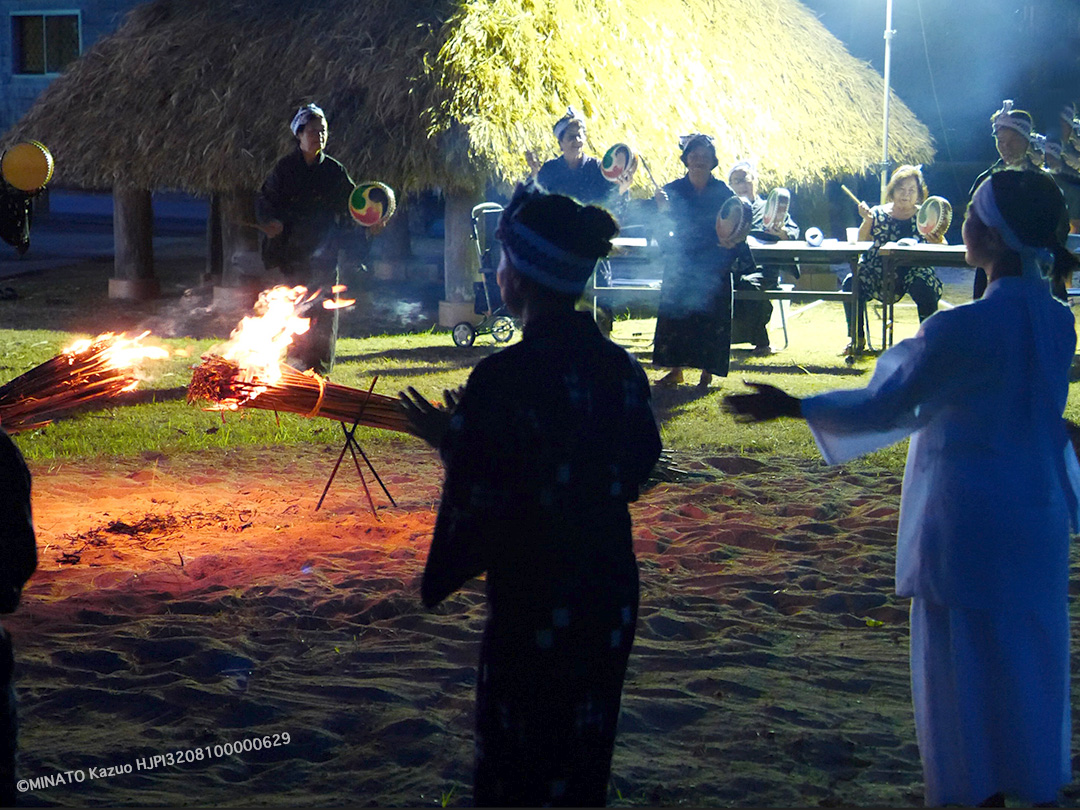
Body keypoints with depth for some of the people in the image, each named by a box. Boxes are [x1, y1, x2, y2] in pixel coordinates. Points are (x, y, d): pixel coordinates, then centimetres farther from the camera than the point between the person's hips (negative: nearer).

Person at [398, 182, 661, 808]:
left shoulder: (505, 377, -21)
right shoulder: (622, 368, 0)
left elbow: (478, 512, -20)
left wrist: (449, 442, -1)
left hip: (536, 611, -6)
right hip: (612, 602, 6)